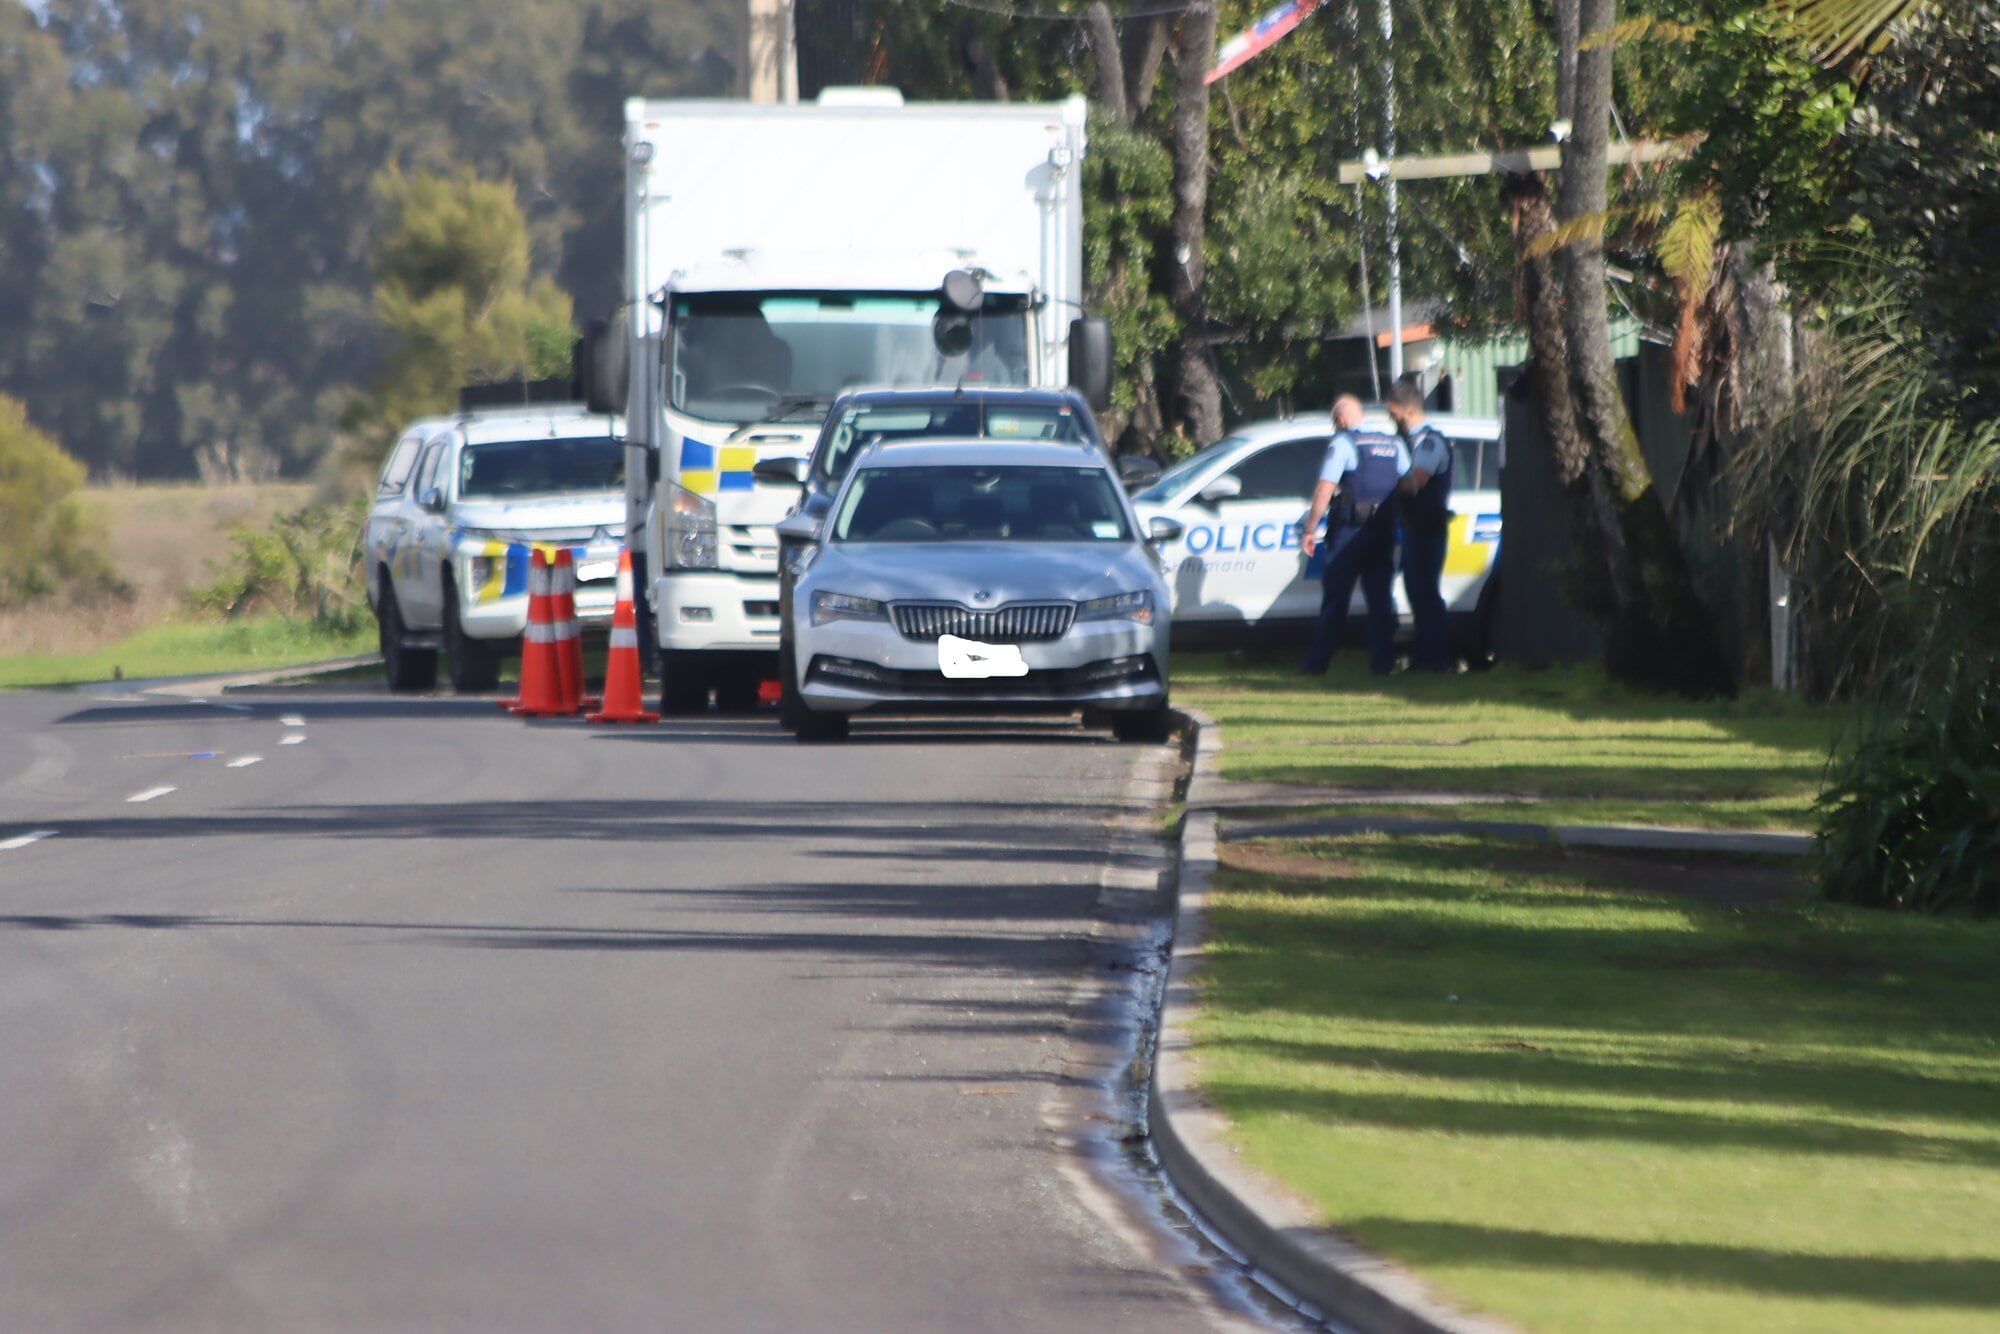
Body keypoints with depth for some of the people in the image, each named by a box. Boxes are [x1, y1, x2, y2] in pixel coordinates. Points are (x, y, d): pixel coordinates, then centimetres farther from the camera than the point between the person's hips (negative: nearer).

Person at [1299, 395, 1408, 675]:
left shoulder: (1343, 442, -6)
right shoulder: (1393, 444, 13)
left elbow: (1325, 489, -12)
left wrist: (1310, 530, -9)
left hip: (1350, 530, -5)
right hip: (1384, 532, 5)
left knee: (1335, 598, -1)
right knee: (1380, 597, 8)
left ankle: (1316, 662, 1)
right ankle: (1382, 661, 2)